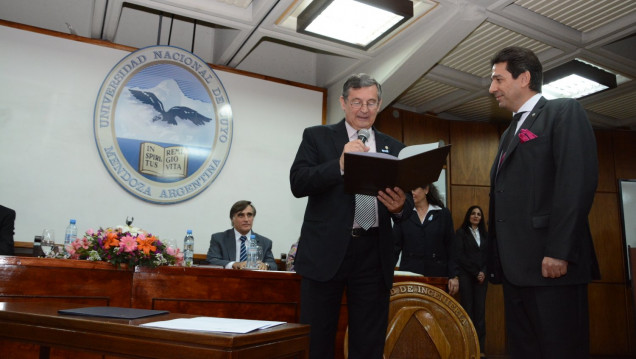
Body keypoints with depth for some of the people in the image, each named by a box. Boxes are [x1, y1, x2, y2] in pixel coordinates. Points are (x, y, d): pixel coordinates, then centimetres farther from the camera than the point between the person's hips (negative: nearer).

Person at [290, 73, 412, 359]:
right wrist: (340, 164, -20)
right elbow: (298, 183, -7)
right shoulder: (317, 137, 6)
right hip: (326, 250, -2)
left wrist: (400, 206, -14)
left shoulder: (394, 148, 14)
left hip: (374, 255, 3)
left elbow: (406, 202, 10)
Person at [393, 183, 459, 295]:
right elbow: (395, 245, 4)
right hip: (409, 274, 0)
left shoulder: (443, 213, 5)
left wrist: (454, 276, 0)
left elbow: (451, 247, 5)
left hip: (437, 275, 0)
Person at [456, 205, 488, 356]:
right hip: (466, 276, -3)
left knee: (480, 310, -1)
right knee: (468, 310, -5)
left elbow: (488, 255, 12)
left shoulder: (485, 234, 16)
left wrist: (484, 272, -5)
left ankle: (480, 347, 2)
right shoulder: (461, 232, 3)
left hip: (482, 276, 4)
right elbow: (460, 256, -4)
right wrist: (475, 272, -8)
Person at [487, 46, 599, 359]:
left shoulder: (564, 112, 1)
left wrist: (559, 251, -21)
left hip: (551, 265, -8)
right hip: (515, 267, 8)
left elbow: (579, 181, -13)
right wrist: (496, 260, 12)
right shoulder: (510, 133, 25)